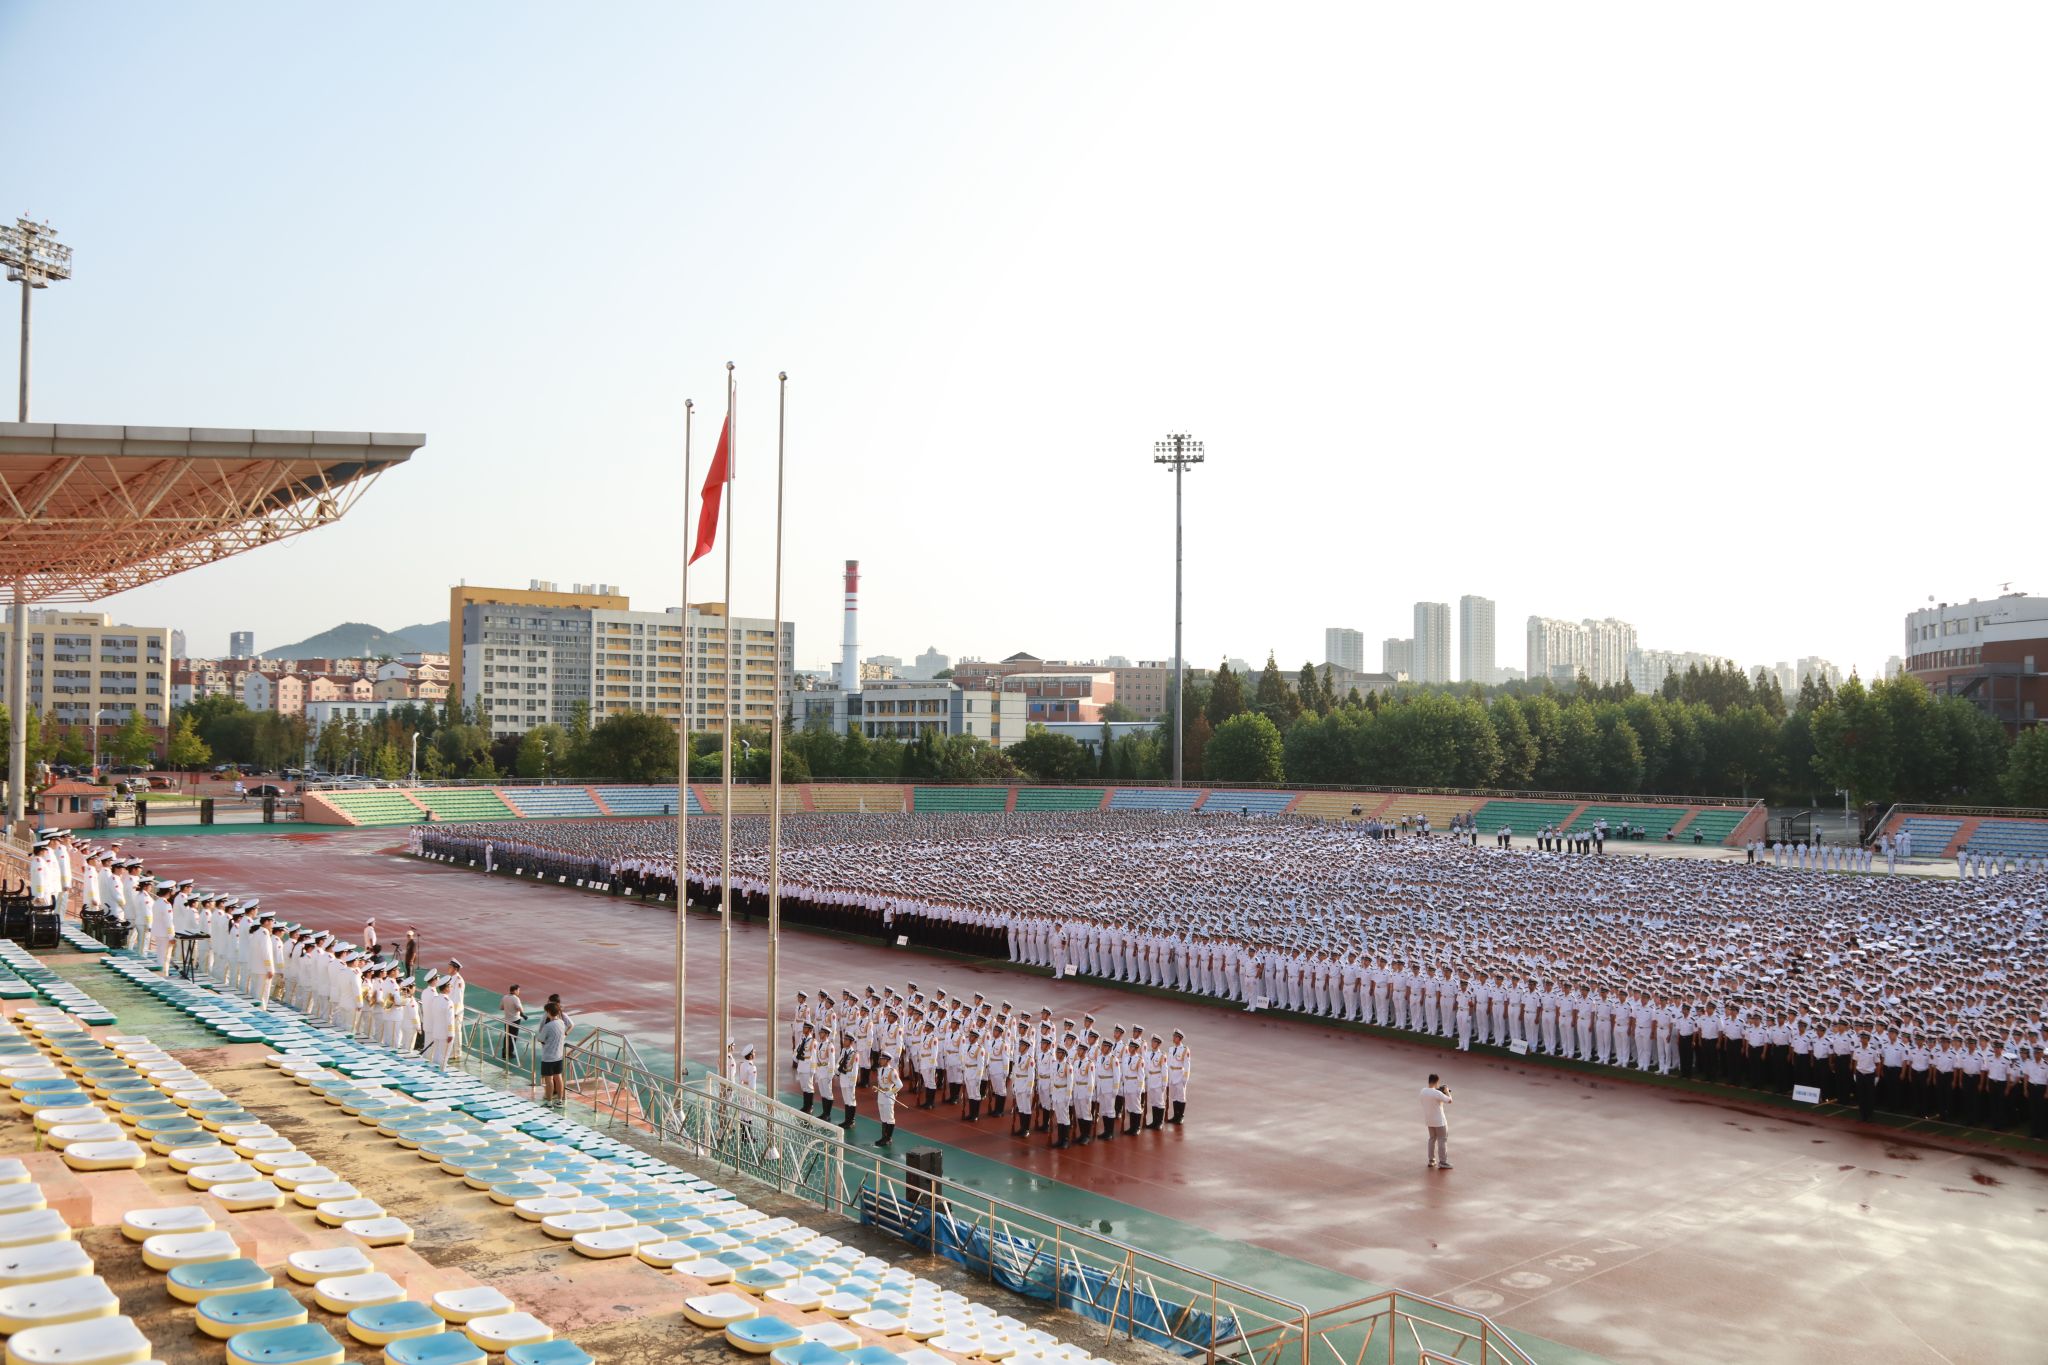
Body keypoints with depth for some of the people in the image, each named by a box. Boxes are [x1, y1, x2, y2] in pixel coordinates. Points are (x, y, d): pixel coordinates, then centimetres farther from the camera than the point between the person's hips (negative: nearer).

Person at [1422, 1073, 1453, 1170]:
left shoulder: (1423, 1091, -2)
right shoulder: (1437, 1093, -26)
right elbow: (1449, 1100, -19)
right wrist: (1447, 1092, -3)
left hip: (1429, 1120, 7)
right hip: (1439, 1121, -7)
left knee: (1432, 1138, 21)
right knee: (1442, 1140, 4)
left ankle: (1431, 1160, 25)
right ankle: (1442, 1163, 6)